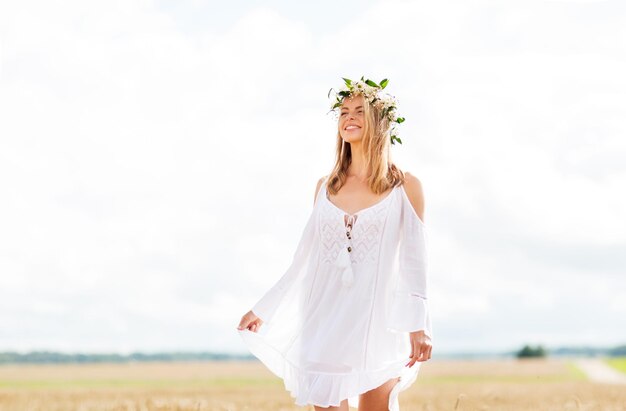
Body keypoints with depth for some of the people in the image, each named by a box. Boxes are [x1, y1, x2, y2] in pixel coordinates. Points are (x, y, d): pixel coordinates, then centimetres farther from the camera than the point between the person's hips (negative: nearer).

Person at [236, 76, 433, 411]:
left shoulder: (405, 187, 3)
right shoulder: (325, 187, 13)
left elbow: (414, 261, -1)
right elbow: (304, 260, 17)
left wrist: (418, 326, -9)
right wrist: (263, 311, 18)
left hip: (377, 320, -3)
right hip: (326, 320, 3)